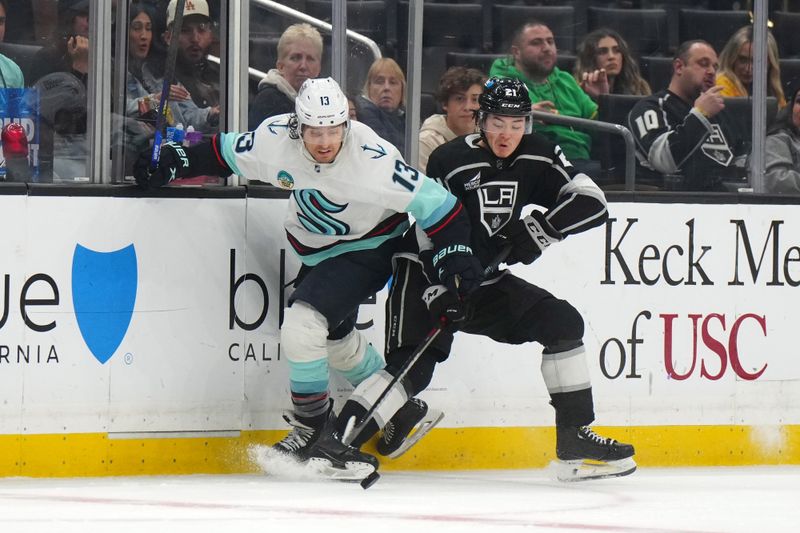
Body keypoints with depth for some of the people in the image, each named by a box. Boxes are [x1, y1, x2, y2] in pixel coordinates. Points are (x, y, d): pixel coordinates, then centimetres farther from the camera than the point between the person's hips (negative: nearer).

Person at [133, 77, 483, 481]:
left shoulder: (372, 157, -33)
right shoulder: (275, 138, -20)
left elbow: (432, 201, -26)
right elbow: (225, 154, 0)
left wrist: (455, 251, -31)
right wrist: (173, 163, -4)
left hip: (367, 249, -7)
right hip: (318, 252, 7)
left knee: (303, 322, -23)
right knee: (333, 338, 22)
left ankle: (312, 430, -8)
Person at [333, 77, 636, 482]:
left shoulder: (538, 158, -1)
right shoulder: (450, 161, -16)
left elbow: (592, 202, -7)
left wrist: (540, 228, -20)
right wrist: (442, 292, -28)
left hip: (485, 281, 6)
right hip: (429, 277, -6)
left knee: (563, 323, -5)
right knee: (412, 368, -22)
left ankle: (575, 440, -1)